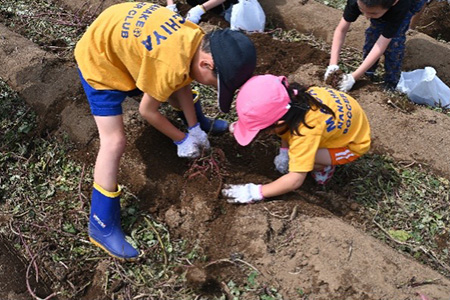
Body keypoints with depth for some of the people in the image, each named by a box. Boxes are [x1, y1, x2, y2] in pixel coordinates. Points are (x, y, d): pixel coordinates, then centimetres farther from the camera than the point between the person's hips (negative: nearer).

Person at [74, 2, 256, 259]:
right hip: (99, 57, -8)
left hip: (123, 41, 8)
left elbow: (182, 81, 6)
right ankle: (102, 226, -3)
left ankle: (200, 121, 55)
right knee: (115, 142, -14)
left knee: (174, 89, 23)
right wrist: (182, 139, -6)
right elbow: (148, 110, -20)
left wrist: (195, 127, 6)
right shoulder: (172, 65, -37)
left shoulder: (197, 39, -11)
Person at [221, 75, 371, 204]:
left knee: (299, 160, -26)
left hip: (354, 141, -7)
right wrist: (284, 152, -12)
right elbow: (288, 126, 0)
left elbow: (296, 180, -39)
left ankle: (325, 165, 3)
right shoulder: (292, 99, -25)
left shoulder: (306, 130, -42)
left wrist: (256, 192, -34)